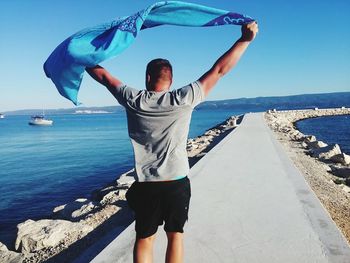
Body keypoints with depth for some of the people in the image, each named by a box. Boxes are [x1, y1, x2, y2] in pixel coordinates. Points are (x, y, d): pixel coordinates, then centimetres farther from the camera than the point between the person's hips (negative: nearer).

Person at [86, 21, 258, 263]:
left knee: (144, 238, 13)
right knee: (175, 235, 14)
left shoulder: (133, 100, -5)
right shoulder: (183, 99, -9)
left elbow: (103, 76, 9)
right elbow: (219, 70, -7)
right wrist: (246, 39, -2)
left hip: (146, 184, 1)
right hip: (177, 182, -1)